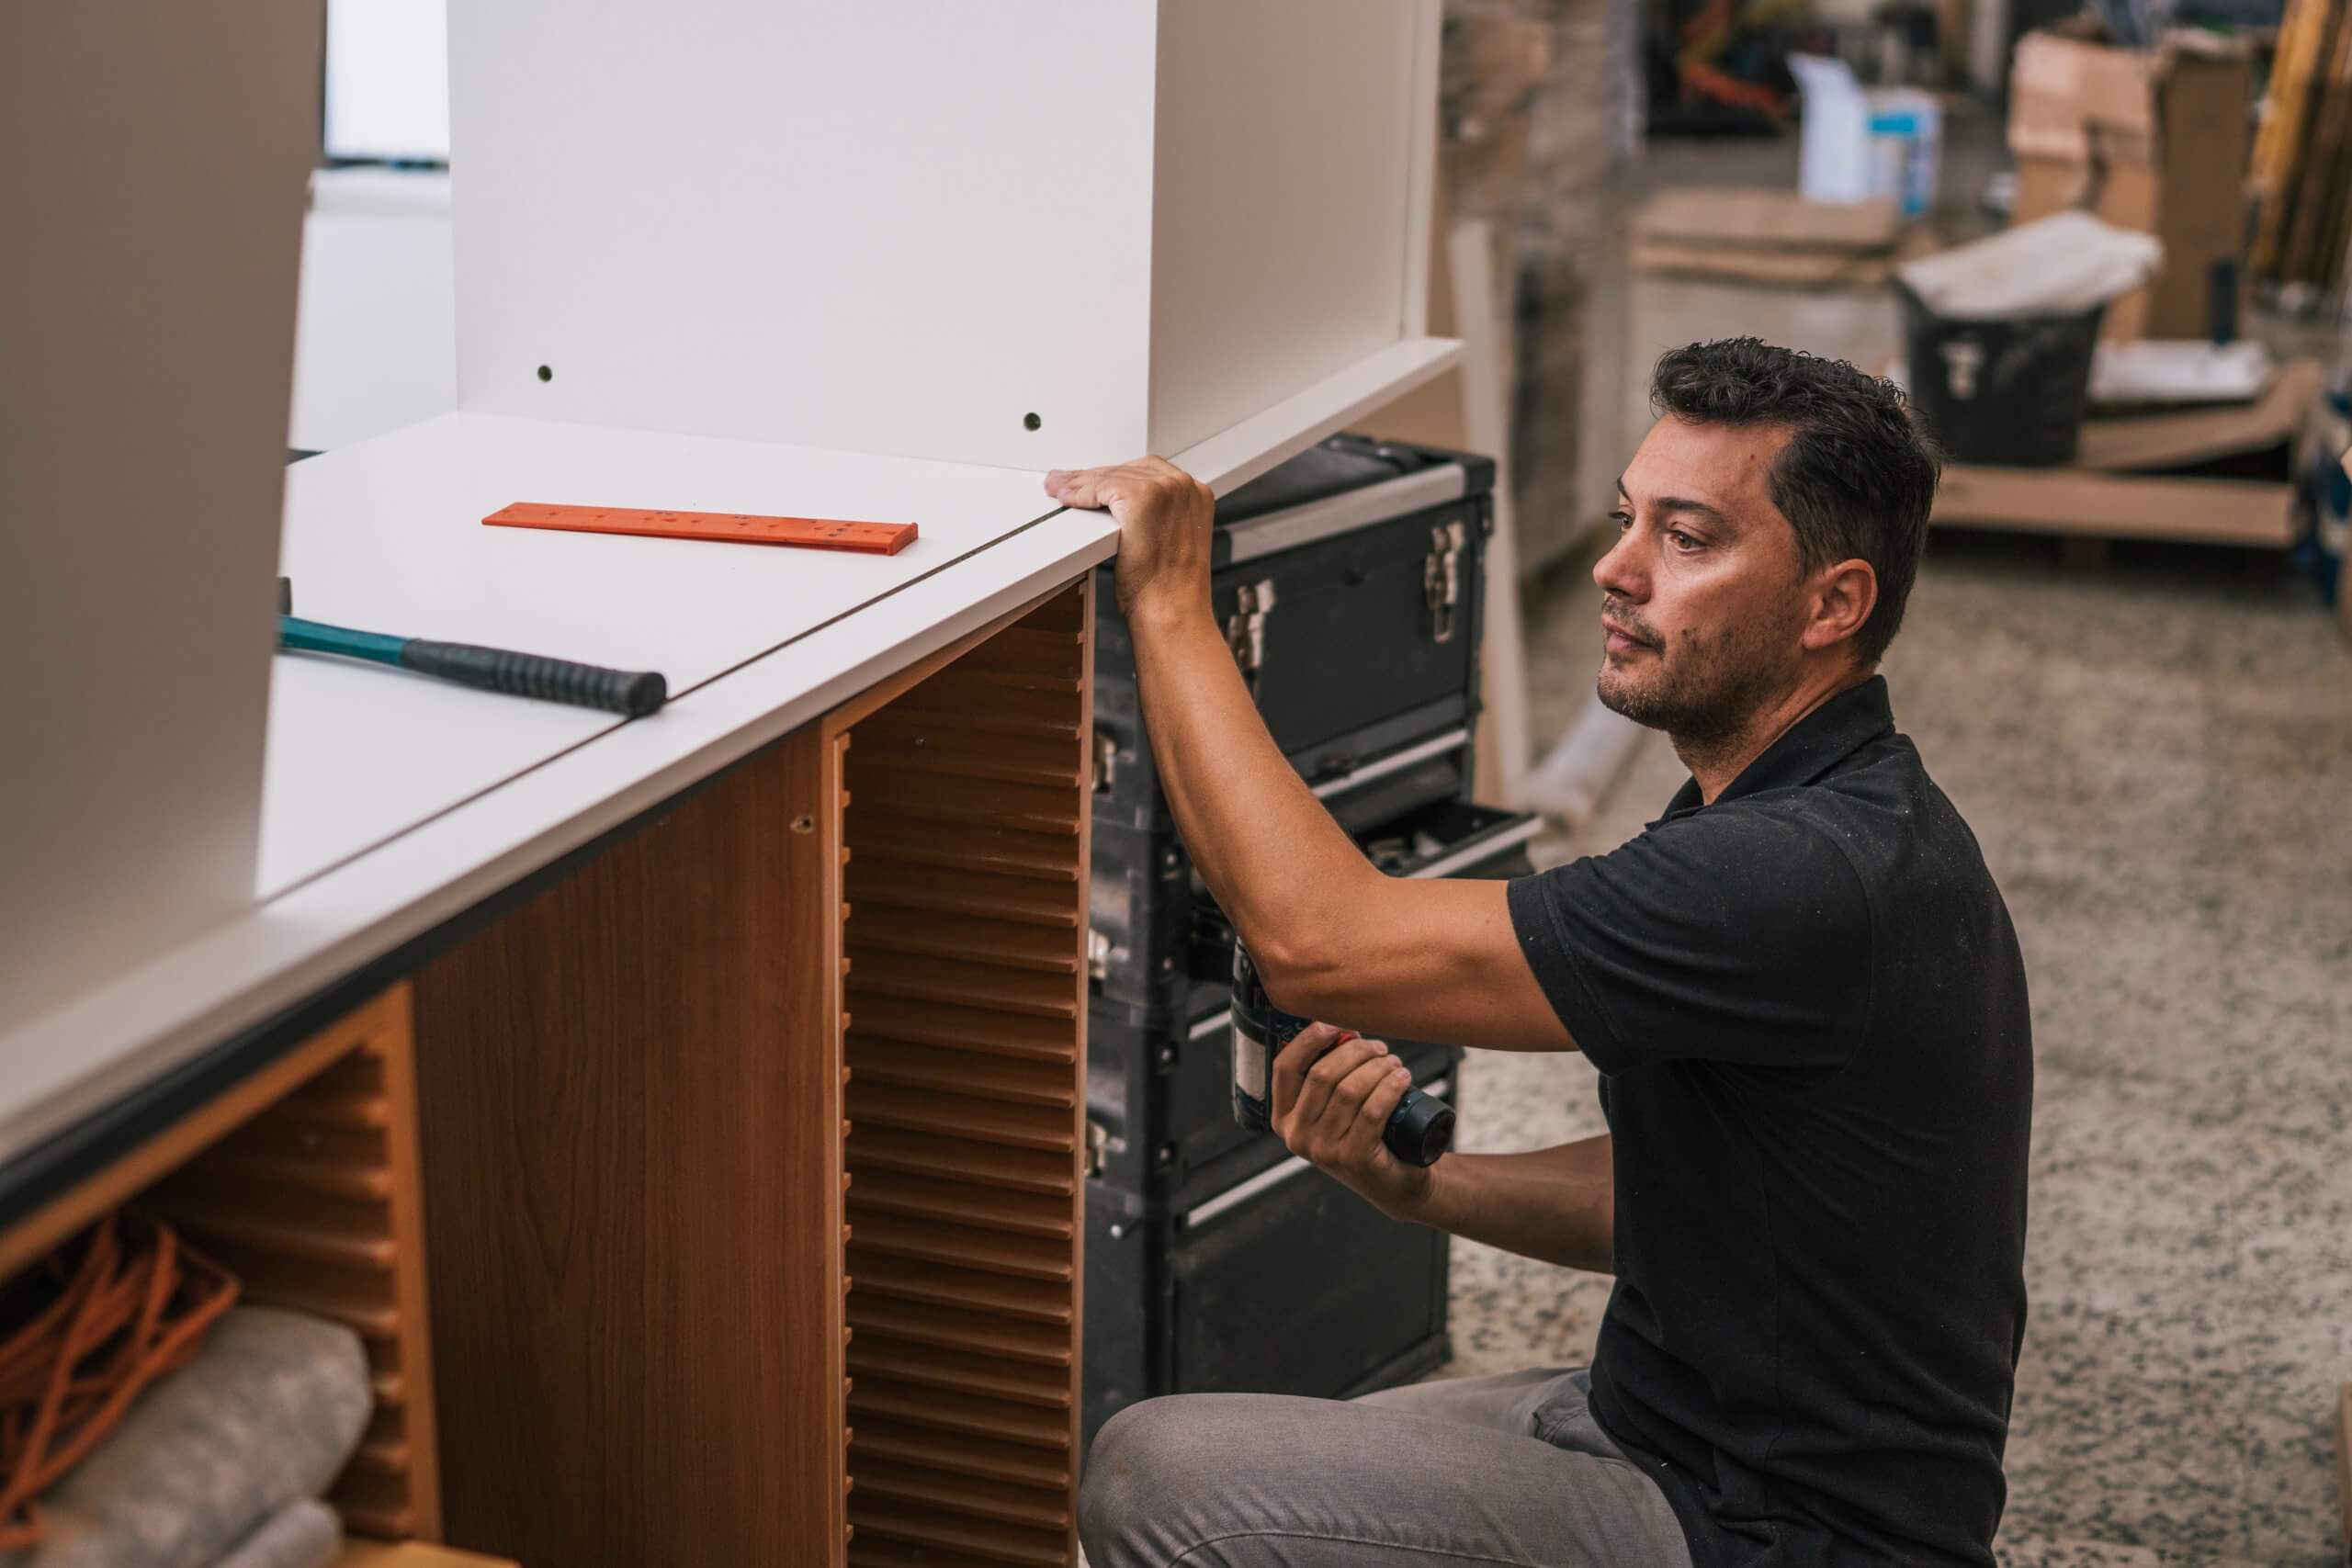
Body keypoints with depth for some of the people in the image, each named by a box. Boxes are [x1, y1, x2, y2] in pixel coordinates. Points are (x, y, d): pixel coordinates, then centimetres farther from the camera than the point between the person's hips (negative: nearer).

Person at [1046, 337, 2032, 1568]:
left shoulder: (1816, 878, -29)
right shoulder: (1813, 817, 6)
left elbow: (1322, 941, -30)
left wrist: (1169, 603, -22)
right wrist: (1412, 1181, -4)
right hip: (1675, 1420, 10)